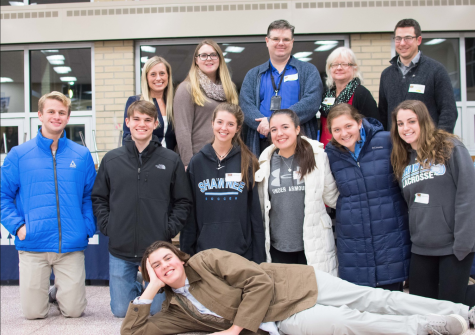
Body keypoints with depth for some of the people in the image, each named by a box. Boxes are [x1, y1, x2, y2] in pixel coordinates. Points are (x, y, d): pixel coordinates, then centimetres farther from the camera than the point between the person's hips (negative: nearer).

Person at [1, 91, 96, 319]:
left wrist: (88, 227, -5)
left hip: (72, 246, 1)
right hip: (32, 245, -1)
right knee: (33, 313, 3)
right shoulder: (19, 155, 2)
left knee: (73, 311, 3)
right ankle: (40, 292, 36)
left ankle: (59, 292, 35)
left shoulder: (82, 155, 5)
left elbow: (90, 196, 8)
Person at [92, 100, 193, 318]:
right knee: (121, 310, 7)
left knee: (155, 309, 6)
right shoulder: (111, 160, 5)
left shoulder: (171, 160, 1)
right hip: (120, 251, 1)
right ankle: (136, 288, 37)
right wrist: (107, 226, -2)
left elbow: (183, 202, 4)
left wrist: (169, 230, -6)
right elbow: (98, 199, 10)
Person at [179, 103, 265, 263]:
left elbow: (255, 212, 3)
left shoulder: (247, 162, 3)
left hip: (241, 250, 0)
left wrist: (259, 256, 0)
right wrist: (186, 253, 3)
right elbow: (189, 212, 6)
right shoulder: (197, 162, 5)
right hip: (204, 249, 1)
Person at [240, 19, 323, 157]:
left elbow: (312, 102, -7)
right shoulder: (254, 75, 18)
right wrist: (264, 124, -19)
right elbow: (245, 105, 3)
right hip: (263, 145, 2)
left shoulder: (308, 71, 10)